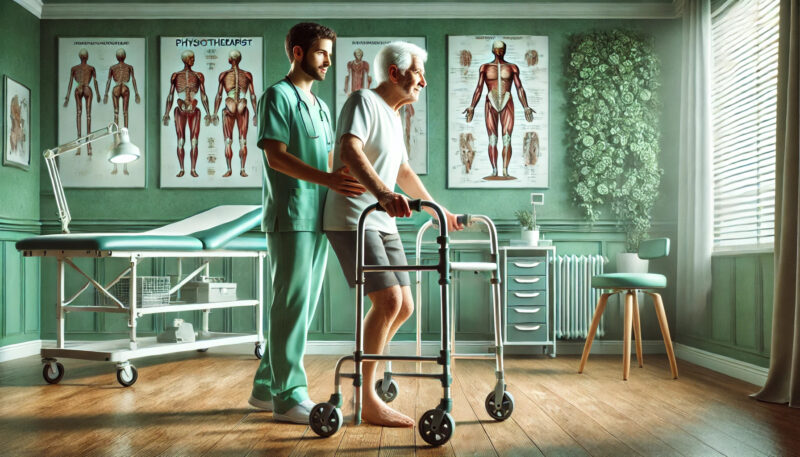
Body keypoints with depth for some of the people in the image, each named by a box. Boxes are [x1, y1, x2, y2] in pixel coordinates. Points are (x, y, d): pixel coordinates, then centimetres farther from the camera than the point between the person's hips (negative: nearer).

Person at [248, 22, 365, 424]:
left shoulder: (320, 106, 23)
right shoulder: (278, 96, -3)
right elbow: (276, 155, -15)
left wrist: (350, 188, 12)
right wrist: (327, 179, -27)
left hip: (317, 217, 8)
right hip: (289, 217, -8)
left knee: (302, 307, 10)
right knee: (292, 305, -6)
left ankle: (267, 387, 21)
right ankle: (289, 397, 1)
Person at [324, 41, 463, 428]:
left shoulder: (393, 116, 21)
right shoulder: (363, 101, -7)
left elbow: (404, 172, 31)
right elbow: (349, 152, -26)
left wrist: (439, 210, 36)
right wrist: (384, 195, -42)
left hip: (383, 222, 9)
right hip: (352, 219, -9)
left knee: (403, 306, 7)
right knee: (388, 300, -17)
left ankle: (361, 369, 24)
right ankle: (367, 400, -7)